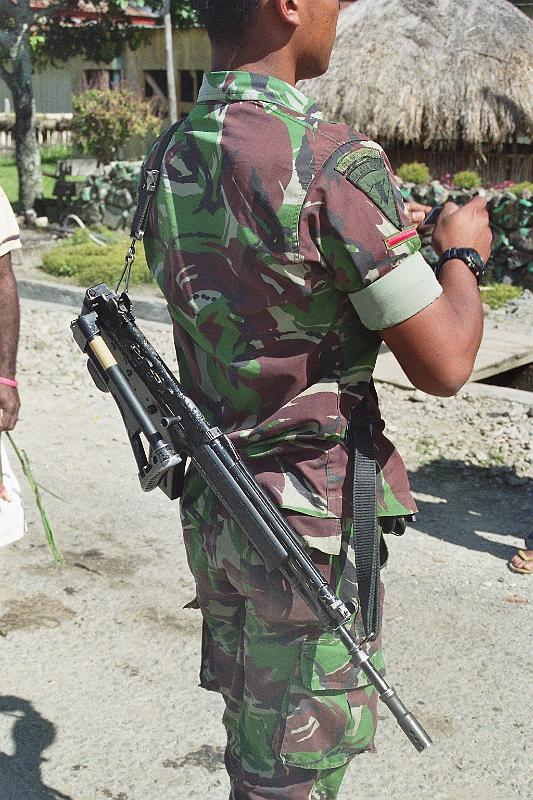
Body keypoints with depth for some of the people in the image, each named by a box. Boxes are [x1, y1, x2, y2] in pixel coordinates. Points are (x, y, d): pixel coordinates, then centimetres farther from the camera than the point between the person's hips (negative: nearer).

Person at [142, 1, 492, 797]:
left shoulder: (172, 159, 4)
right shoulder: (333, 161, -20)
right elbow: (442, 365, -17)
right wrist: (462, 253, 2)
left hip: (211, 509, 7)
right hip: (313, 521, -7)